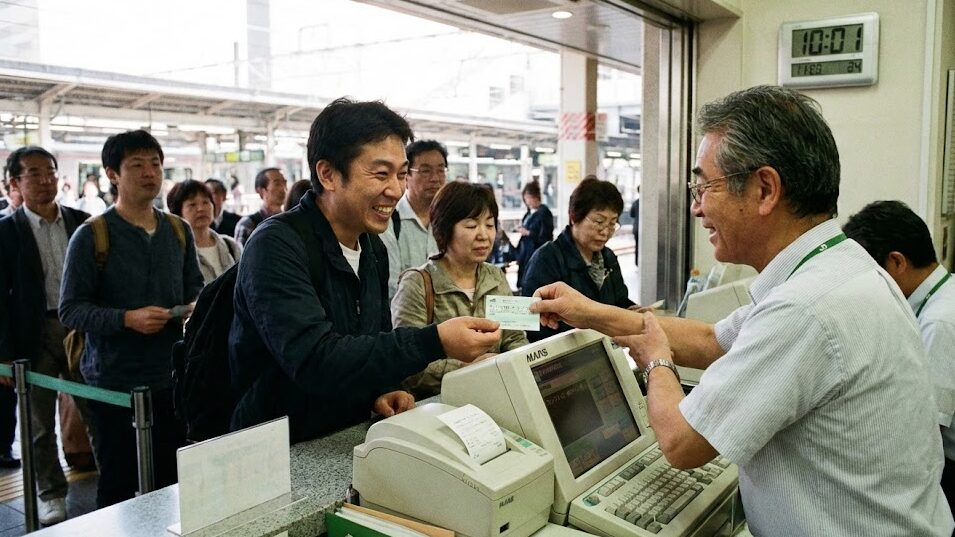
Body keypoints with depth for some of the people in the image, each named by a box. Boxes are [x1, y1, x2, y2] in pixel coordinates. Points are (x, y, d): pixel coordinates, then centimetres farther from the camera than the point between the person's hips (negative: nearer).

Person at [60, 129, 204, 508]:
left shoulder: (179, 231, 8)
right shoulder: (92, 236, -6)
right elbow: (70, 309, -9)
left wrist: (197, 305, -4)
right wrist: (127, 319, -23)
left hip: (170, 377, 4)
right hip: (114, 381, -4)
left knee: (172, 482, 11)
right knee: (118, 488, 7)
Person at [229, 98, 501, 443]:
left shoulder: (373, 247, 7)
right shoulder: (276, 246, -17)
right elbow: (314, 360, -27)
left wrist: (381, 390, -4)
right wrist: (435, 342, -32)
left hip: (353, 439, 6)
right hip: (282, 451, -6)